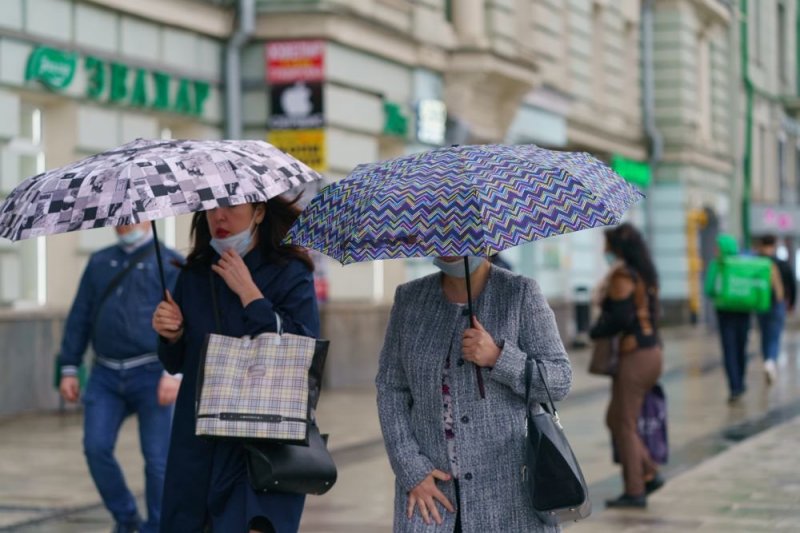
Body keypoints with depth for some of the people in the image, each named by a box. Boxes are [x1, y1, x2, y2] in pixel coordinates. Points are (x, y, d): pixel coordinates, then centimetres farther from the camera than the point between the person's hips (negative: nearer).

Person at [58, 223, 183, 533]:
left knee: (157, 458, -3)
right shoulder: (99, 262, 14)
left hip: (151, 375, -4)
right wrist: (69, 368, 9)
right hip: (105, 376, 4)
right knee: (96, 447, -5)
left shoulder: (170, 263, 0)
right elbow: (79, 318, 15)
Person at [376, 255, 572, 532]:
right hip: (430, 480, 2)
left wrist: (498, 358, -20)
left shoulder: (521, 293, -2)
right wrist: (412, 472, -4)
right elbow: (390, 390, 5)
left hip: (506, 481, -2)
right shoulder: (410, 299, 6)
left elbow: (559, 381, -4)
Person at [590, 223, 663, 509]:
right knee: (615, 419, 17)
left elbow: (620, 317, -22)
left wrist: (595, 331, -6)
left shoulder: (622, 276, -14)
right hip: (651, 351, 9)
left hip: (634, 355, -9)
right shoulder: (646, 275, 14)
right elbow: (645, 315, 13)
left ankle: (634, 491, 4)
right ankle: (649, 474, 12)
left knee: (625, 425, 0)